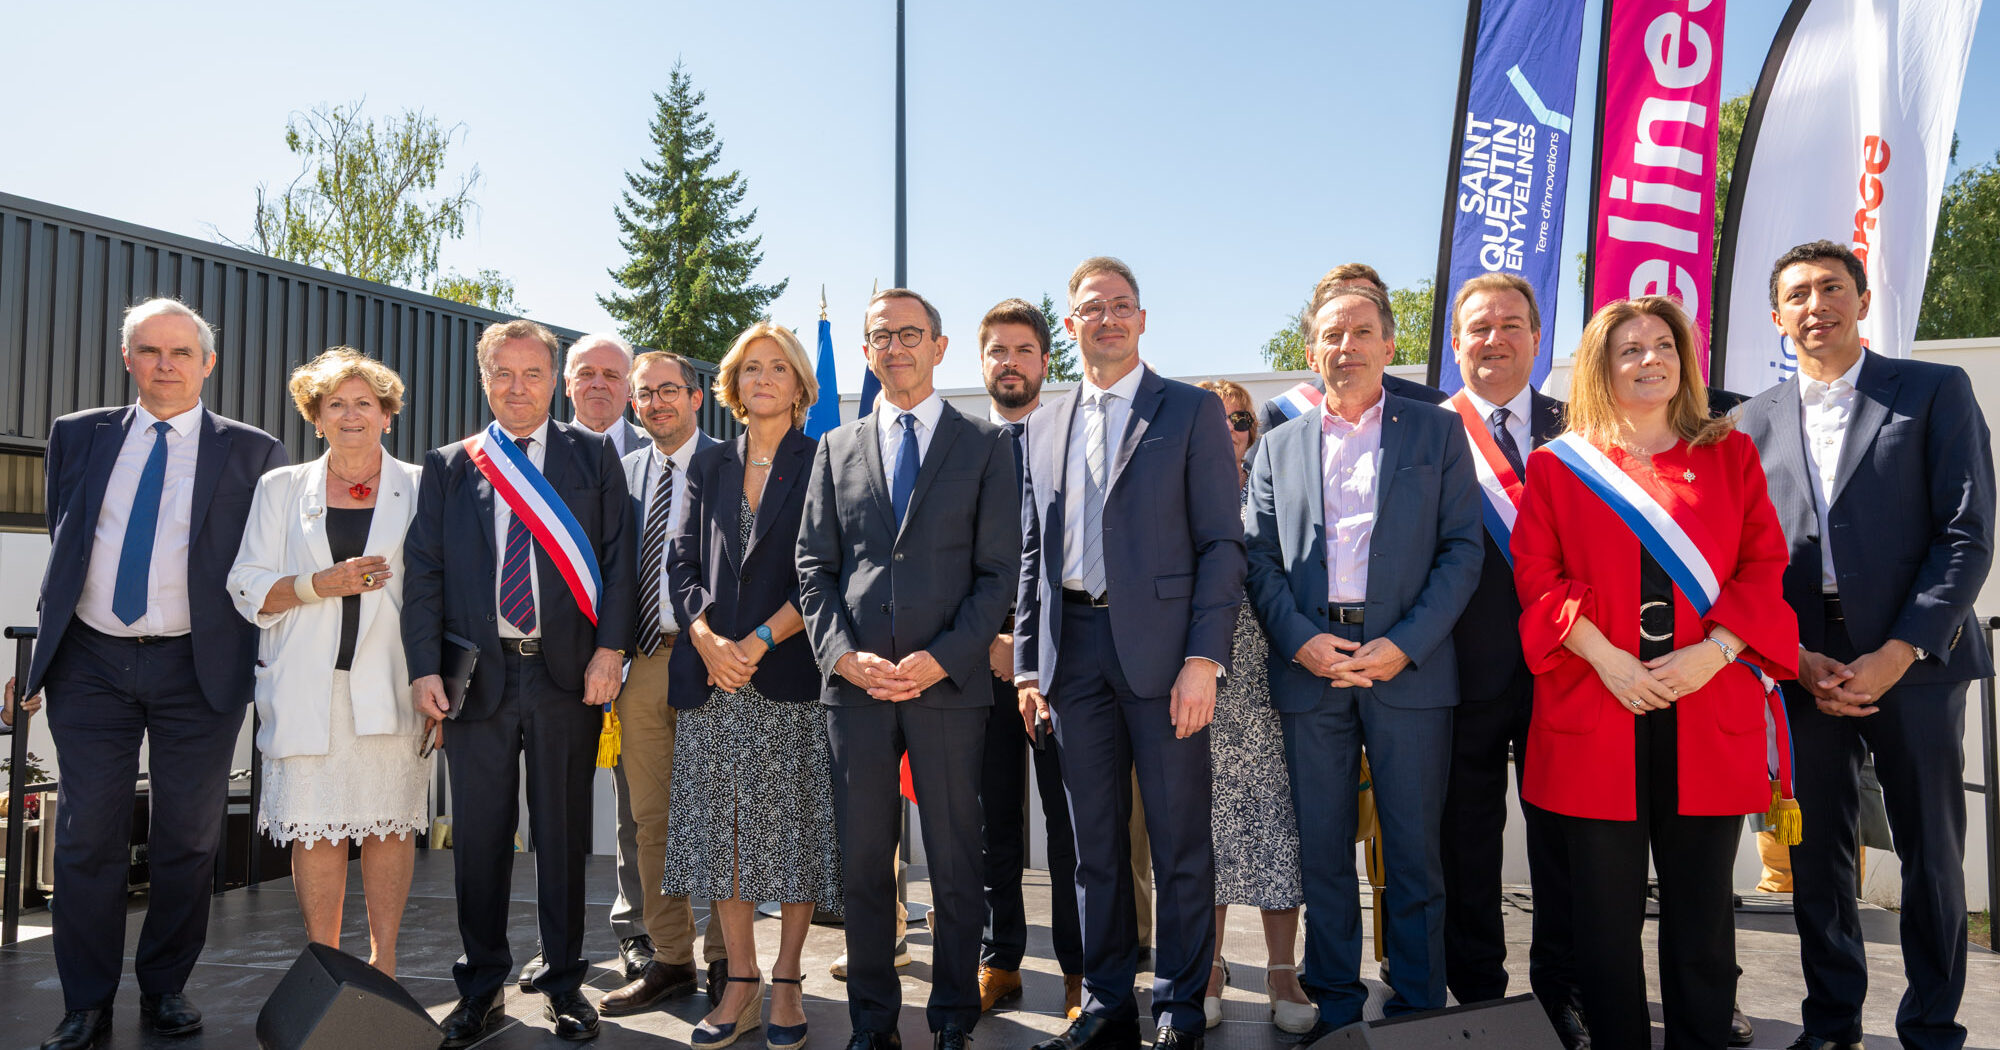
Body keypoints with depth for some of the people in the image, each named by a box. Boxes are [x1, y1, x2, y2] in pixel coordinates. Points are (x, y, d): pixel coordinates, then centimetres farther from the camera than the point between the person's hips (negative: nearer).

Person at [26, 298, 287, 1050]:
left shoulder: (252, 453, 3)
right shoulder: (78, 437, 10)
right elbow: (62, 545, 16)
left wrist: (259, 666, -1)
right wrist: (48, 645, 12)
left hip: (198, 667, -2)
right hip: (91, 663, 2)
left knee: (189, 838, 5)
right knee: (88, 837, 4)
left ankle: (166, 988, 22)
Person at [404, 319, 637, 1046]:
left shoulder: (593, 456, 8)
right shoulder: (448, 467, 11)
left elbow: (618, 557, 2)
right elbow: (423, 573, 6)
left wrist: (610, 648, -8)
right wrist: (424, 667, -4)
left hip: (568, 672, -1)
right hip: (476, 676, 1)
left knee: (563, 835, 7)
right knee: (478, 837, 8)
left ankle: (564, 984, 20)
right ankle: (481, 987, 22)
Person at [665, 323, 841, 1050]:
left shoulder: (821, 464, 2)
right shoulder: (709, 466, 14)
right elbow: (683, 562, 9)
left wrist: (758, 642, -14)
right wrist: (707, 640, -8)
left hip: (790, 674, -3)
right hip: (712, 674, 4)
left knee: (794, 825, 1)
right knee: (722, 830, 5)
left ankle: (787, 983, 13)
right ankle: (741, 981, 16)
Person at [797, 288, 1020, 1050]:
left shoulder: (985, 445, 6)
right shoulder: (836, 449, 14)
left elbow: (999, 569, -1)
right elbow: (814, 567, 9)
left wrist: (942, 659, -12)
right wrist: (843, 653, -7)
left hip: (948, 683, -2)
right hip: (854, 683, 2)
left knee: (954, 864, 5)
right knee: (862, 862, 8)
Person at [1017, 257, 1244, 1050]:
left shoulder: (1192, 412, 2)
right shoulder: (1044, 427, 15)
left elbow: (1222, 544, -4)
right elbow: (1032, 553, 15)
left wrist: (1204, 659, -13)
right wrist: (1028, 664, 8)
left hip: (1160, 648, -4)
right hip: (1073, 650, 4)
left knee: (1179, 843, 4)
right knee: (1095, 842, 12)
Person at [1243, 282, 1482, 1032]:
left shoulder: (1438, 432, 8)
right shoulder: (1278, 446, 14)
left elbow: (1462, 550, 0)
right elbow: (1259, 557, 8)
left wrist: (1405, 645, -11)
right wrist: (1300, 640, -8)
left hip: (1409, 666, -2)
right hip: (1308, 666, 2)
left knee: (1414, 851, 4)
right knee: (1321, 850, 8)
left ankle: (1418, 1007, 17)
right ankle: (1334, 1004, 21)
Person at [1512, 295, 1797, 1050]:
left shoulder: (1731, 456, 12)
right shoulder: (1558, 465, 7)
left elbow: (1764, 567, 5)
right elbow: (1536, 576, 0)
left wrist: (1712, 652, -10)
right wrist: (1604, 657, -13)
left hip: (1709, 709, 1)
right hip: (1596, 710, -1)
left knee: (1699, 902, 6)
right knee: (1606, 905, 3)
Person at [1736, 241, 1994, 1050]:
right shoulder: (1758, 420, 11)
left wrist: (1898, 654, -13)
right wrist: (1795, 655, -5)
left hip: (1913, 659, -2)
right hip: (1805, 667, 3)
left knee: (1930, 856, 5)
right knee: (1814, 856, 8)